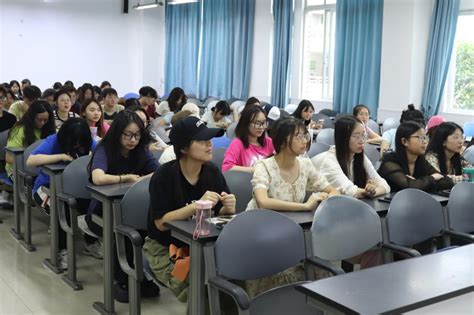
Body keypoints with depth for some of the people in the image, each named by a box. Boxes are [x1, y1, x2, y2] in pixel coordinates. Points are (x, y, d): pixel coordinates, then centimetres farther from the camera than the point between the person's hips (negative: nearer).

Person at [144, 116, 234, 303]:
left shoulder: (213, 172, -5)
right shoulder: (164, 176, -17)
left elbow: (218, 215, 3)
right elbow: (161, 223, -21)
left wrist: (228, 209, -21)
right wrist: (197, 205, -30)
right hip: (165, 249, -4)